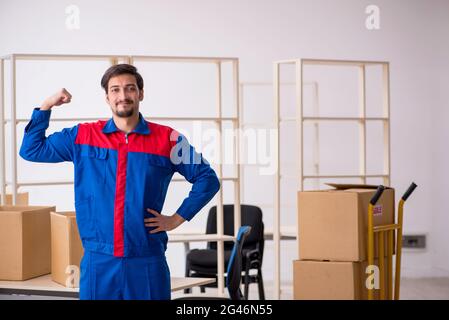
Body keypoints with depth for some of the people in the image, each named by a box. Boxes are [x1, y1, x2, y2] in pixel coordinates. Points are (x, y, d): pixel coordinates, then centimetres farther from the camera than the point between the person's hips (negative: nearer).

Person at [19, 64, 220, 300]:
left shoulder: (167, 139, 2)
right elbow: (31, 150, 13)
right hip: (97, 262, 1)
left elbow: (207, 179, 6)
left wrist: (177, 219, 0)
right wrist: (46, 105, 5)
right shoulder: (82, 136, 7)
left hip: (148, 262, -1)